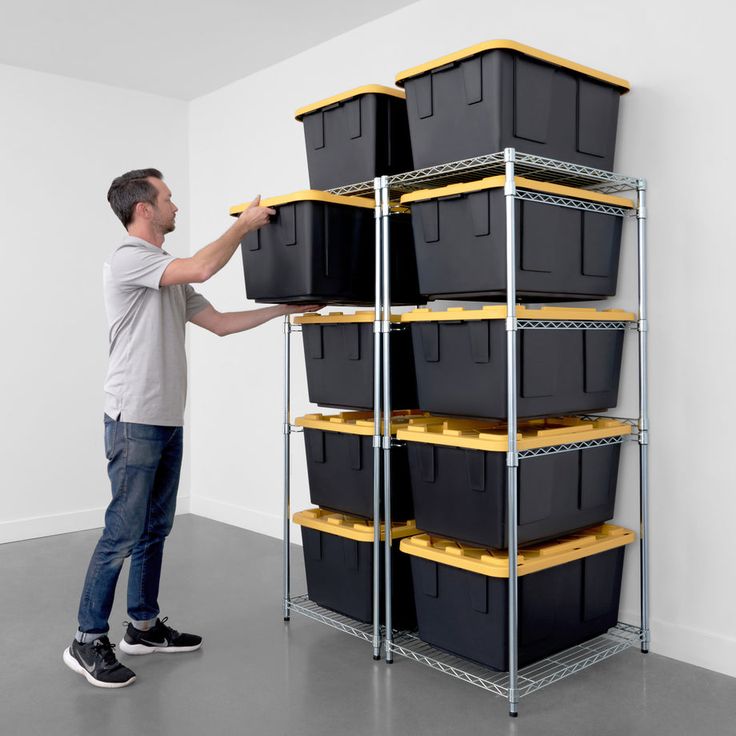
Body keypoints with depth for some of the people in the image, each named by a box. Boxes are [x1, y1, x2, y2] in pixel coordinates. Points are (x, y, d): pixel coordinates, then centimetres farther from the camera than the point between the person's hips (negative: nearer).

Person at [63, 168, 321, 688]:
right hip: (135, 421, -9)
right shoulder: (128, 260, -12)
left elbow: (219, 322, 18)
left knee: (155, 529, 14)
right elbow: (202, 268, -25)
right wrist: (245, 223, -11)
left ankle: (144, 625, 26)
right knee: (123, 533, -5)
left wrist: (286, 309, 17)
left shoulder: (171, 277, 17)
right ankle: (88, 641, 7)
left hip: (168, 421, 10)